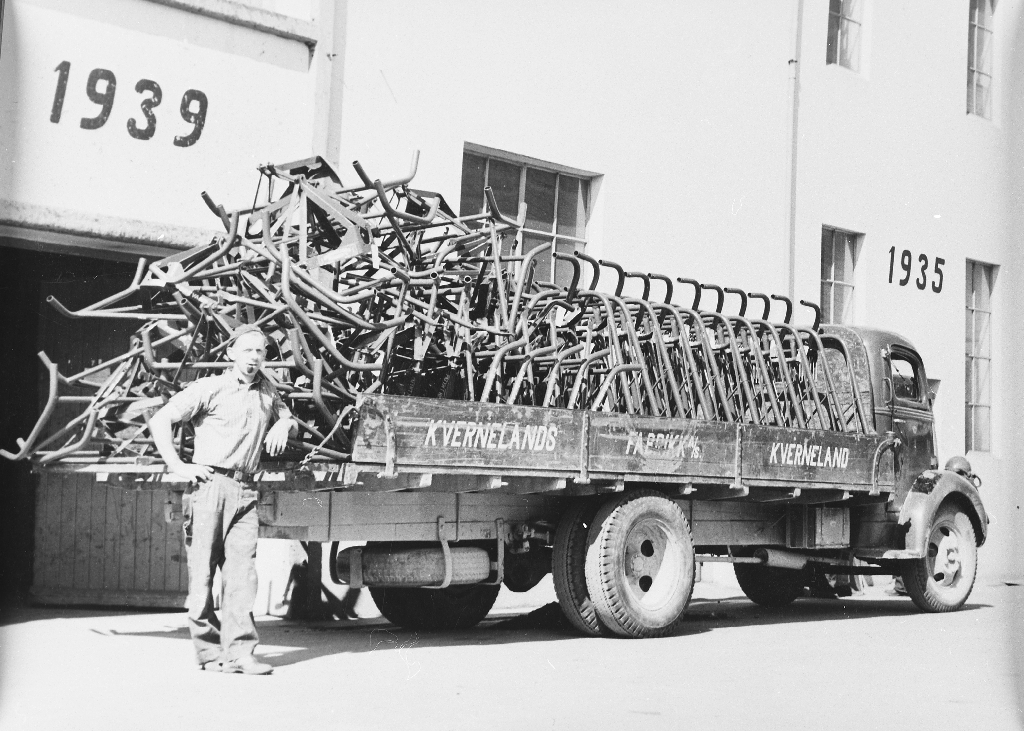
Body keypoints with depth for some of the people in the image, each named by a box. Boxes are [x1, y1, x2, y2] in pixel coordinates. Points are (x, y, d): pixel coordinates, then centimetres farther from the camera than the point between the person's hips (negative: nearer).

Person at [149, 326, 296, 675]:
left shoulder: (267, 391, 16)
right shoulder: (210, 388, 0)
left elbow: (288, 418, 36)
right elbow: (160, 420, -3)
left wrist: (283, 424, 12)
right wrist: (178, 467, -8)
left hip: (245, 491, 4)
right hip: (209, 485, -4)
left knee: (242, 569, -5)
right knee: (202, 570, -1)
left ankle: (240, 650, -8)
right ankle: (209, 650, 6)